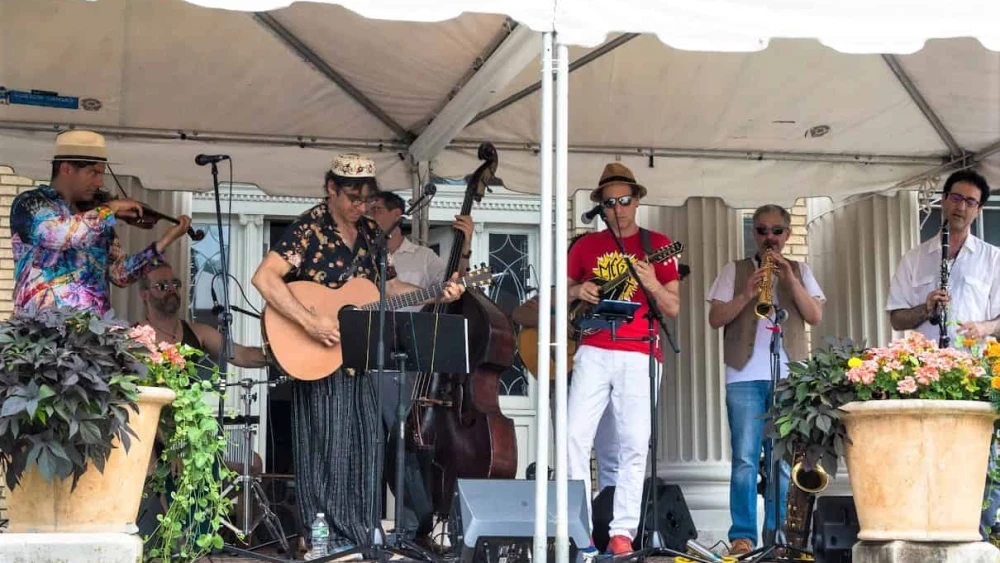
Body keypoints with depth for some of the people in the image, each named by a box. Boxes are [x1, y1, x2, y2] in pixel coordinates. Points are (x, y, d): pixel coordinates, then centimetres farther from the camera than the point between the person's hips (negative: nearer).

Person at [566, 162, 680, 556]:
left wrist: (653, 285, -14)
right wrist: (576, 292, -6)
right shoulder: (586, 245, 12)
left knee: (635, 442, -6)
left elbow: (674, 308, 5)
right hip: (593, 353, 1)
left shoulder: (656, 244, 7)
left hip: (637, 356, -1)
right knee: (576, 436, -7)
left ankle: (623, 530, -1)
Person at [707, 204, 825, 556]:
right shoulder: (734, 271, 12)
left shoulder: (800, 271, 16)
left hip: (789, 375, 1)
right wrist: (746, 294, -13)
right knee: (745, 458, -5)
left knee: (783, 459, 1)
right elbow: (715, 319, 2)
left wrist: (790, 280, -8)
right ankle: (742, 535, -3)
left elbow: (815, 316, 3)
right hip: (744, 375, -1)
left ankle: (778, 534, 7)